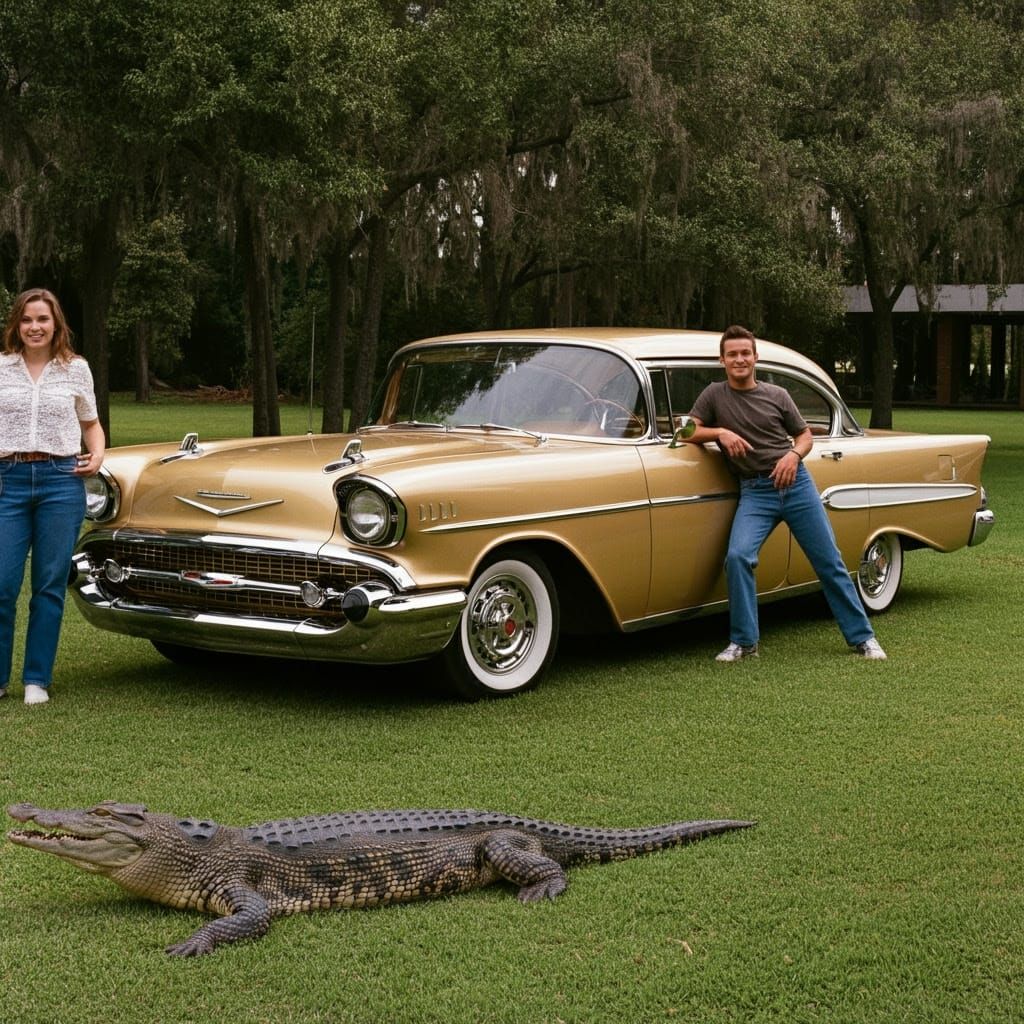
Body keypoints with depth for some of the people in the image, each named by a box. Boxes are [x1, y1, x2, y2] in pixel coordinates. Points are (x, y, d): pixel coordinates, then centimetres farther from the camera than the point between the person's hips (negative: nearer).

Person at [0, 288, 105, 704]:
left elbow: (91, 423, 18)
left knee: (50, 586, 4)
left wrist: (97, 455, 0)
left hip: (61, 481, 0)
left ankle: (37, 680, 13)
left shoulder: (76, 369, 7)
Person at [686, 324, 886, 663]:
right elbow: (686, 433, 0)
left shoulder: (777, 395, 7)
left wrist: (794, 454, -8)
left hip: (796, 483, 1)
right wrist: (720, 432, -17)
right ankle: (743, 642, -12)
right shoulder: (714, 394, 5)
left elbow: (805, 435, 13)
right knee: (737, 556, -24)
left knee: (830, 562, 4)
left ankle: (862, 637, 14)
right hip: (755, 492, -1)